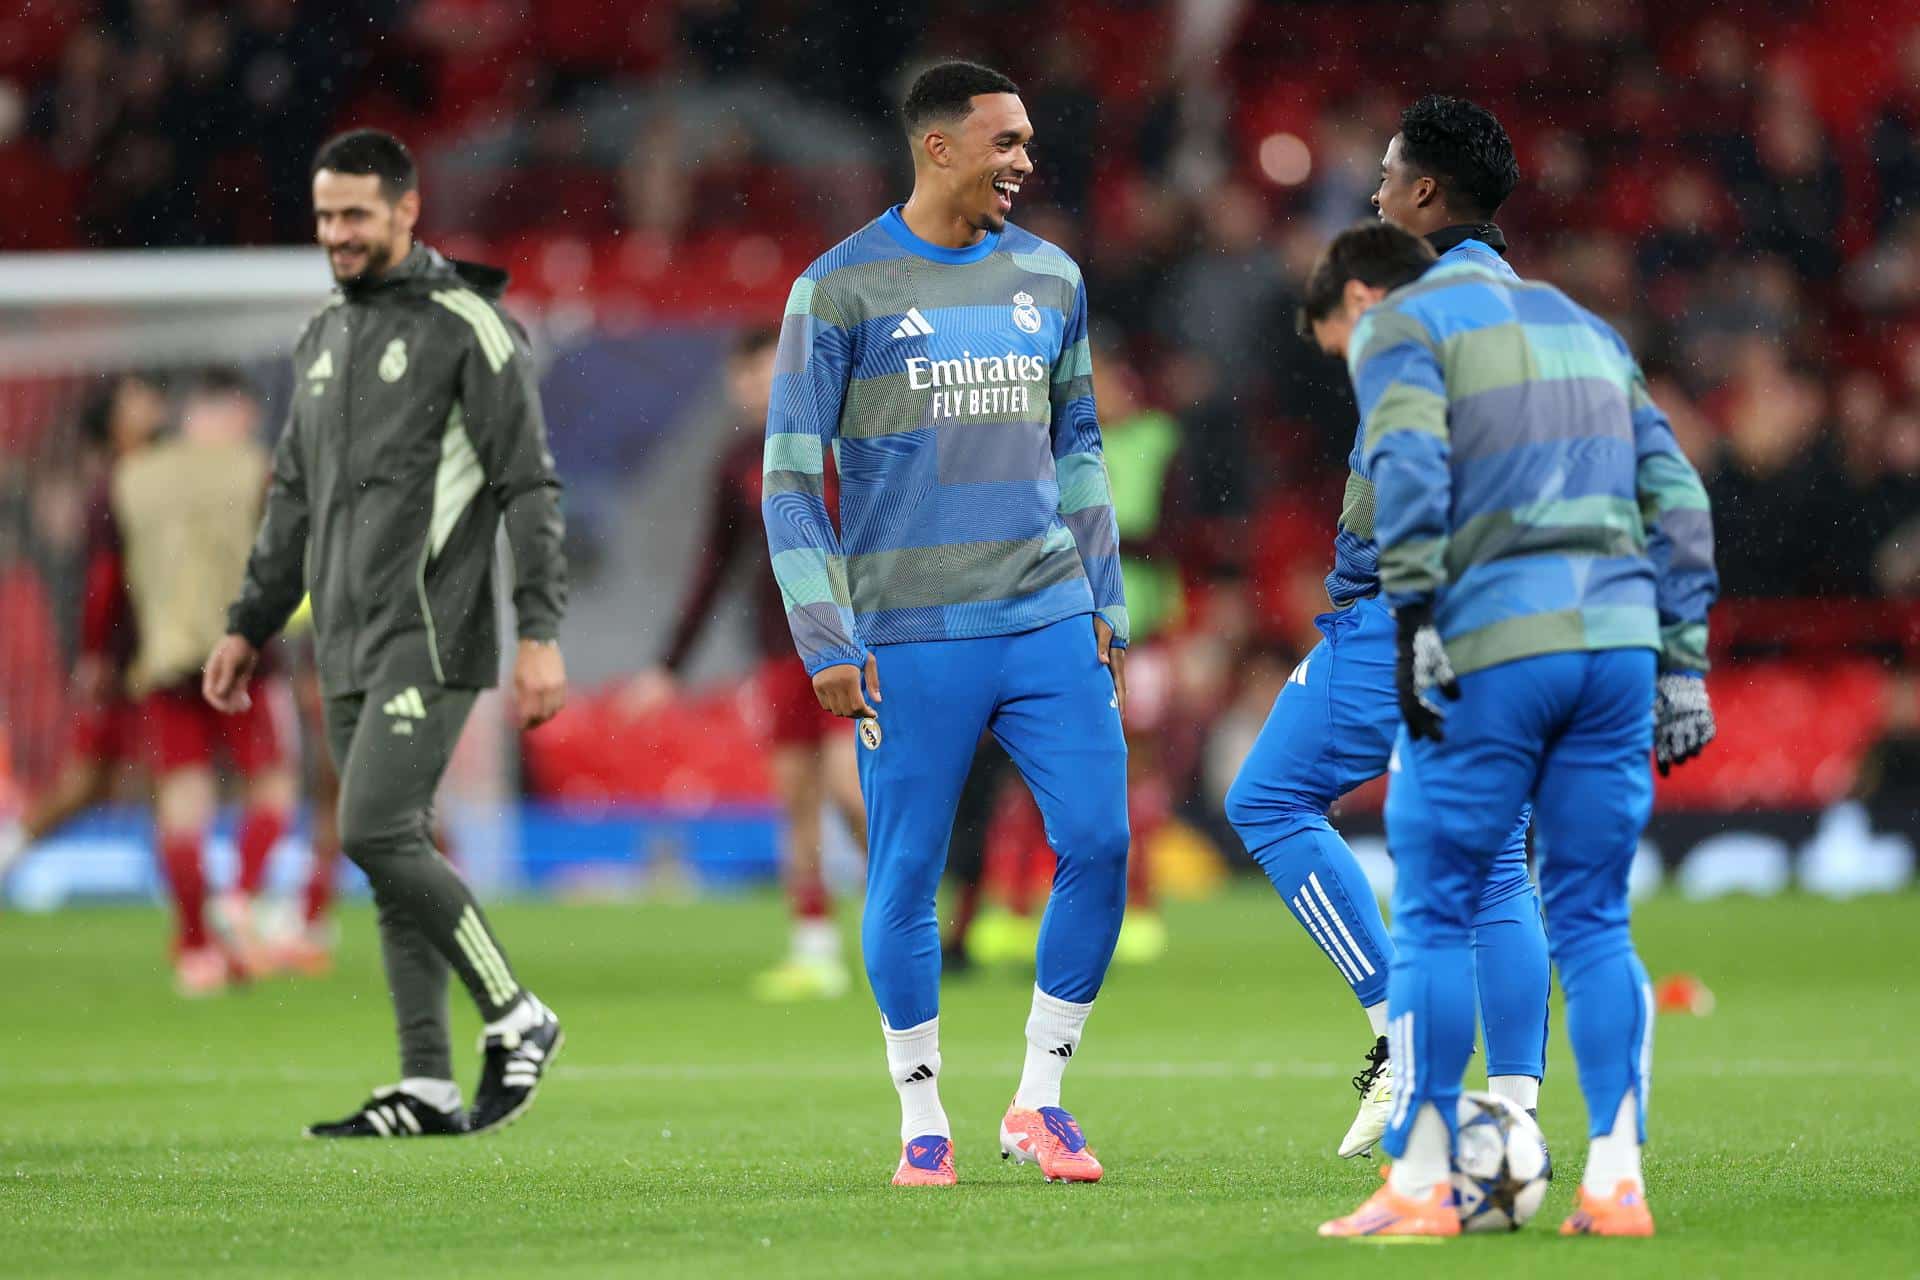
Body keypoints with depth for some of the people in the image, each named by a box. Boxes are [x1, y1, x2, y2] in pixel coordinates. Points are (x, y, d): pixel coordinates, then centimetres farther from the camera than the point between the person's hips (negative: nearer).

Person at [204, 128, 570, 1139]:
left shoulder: (467, 326, -7)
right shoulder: (322, 341, 16)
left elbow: (529, 486, -9)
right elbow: (294, 499, 24)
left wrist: (540, 635, -15)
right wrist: (248, 626, 20)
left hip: (431, 637, -8)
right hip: (350, 647, 8)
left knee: (377, 832, -17)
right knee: (394, 859, 5)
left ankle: (514, 1018, -4)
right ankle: (428, 1087, 7)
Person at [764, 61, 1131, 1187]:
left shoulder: (1050, 279, 11)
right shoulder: (840, 291, -3)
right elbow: (792, 478, -2)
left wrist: (1107, 610, 15)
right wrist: (828, 644, -8)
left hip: (1049, 625, 4)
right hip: (913, 641, -4)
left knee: (1100, 843, -6)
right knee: (906, 878, 0)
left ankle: (1040, 1102, 7)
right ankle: (923, 1123, 14)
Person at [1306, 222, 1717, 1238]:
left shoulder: (1397, 327, 8)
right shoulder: (1583, 326, 27)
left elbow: (1409, 465, -13)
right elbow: (1676, 497, 20)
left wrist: (1412, 620, -15)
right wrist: (1682, 659, 18)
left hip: (1489, 655, -5)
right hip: (1618, 643, 5)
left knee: (1433, 917, 3)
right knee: (1593, 919, 9)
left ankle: (1420, 1186, 2)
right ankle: (1615, 1182, 1)